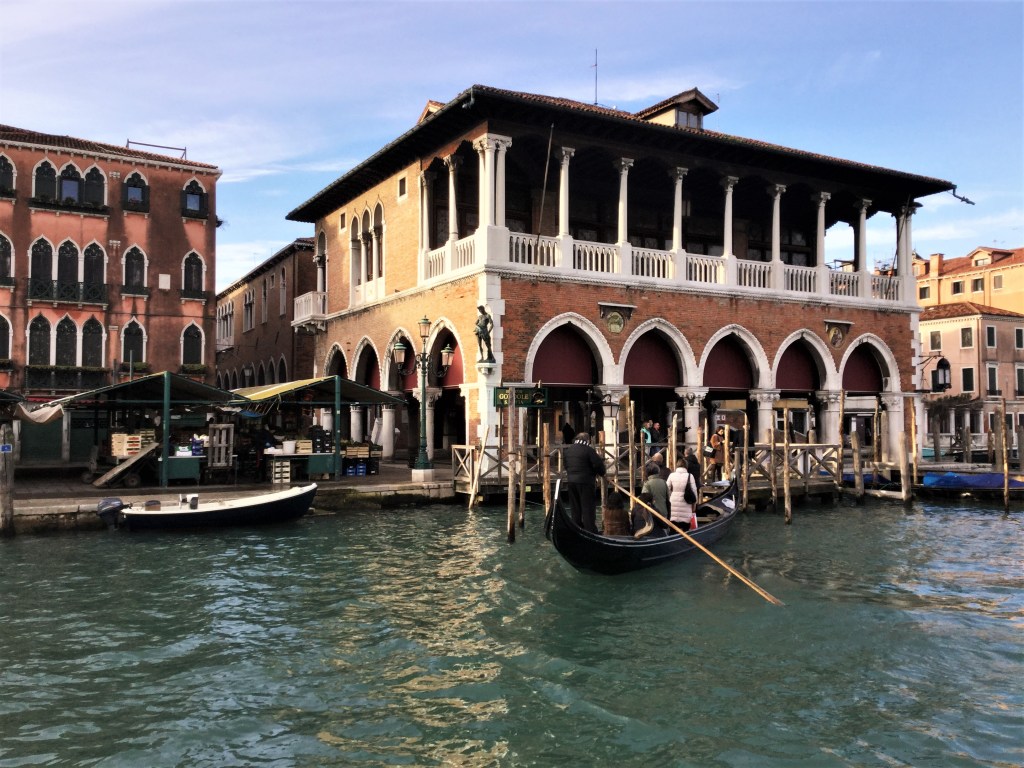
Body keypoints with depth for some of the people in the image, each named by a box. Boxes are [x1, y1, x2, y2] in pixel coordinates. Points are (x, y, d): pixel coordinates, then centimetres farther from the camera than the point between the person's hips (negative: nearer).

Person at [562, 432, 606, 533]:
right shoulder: (588, 450, -11)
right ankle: (590, 531, -6)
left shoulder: (567, 451, 10)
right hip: (585, 482, -6)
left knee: (575, 507, 15)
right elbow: (599, 464, -13)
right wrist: (601, 473, 4)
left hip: (571, 482, 6)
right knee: (588, 507, -3)